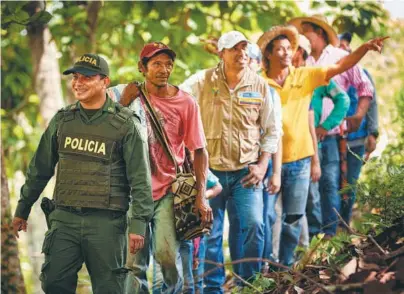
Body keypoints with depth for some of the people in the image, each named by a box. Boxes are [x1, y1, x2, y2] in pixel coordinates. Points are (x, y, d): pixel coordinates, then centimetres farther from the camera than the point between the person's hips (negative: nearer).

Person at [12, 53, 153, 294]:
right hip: (64, 219, 4)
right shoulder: (62, 119, 10)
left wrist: (139, 224, -12)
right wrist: (23, 209, 20)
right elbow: (40, 168, 18)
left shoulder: (125, 124, -3)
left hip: (106, 222, -4)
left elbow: (140, 179, -6)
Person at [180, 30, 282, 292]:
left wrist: (262, 165, 0)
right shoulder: (202, 82, -3)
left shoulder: (261, 86, 3)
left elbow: (272, 130, 9)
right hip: (210, 170, -1)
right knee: (210, 233, 3)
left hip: (246, 172, 1)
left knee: (253, 225, -11)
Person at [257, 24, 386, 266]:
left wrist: (365, 48, -16)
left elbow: (341, 67, -3)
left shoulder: (305, 76, 2)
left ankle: (286, 262, 22)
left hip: (299, 159, 3)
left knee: (294, 217, 9)